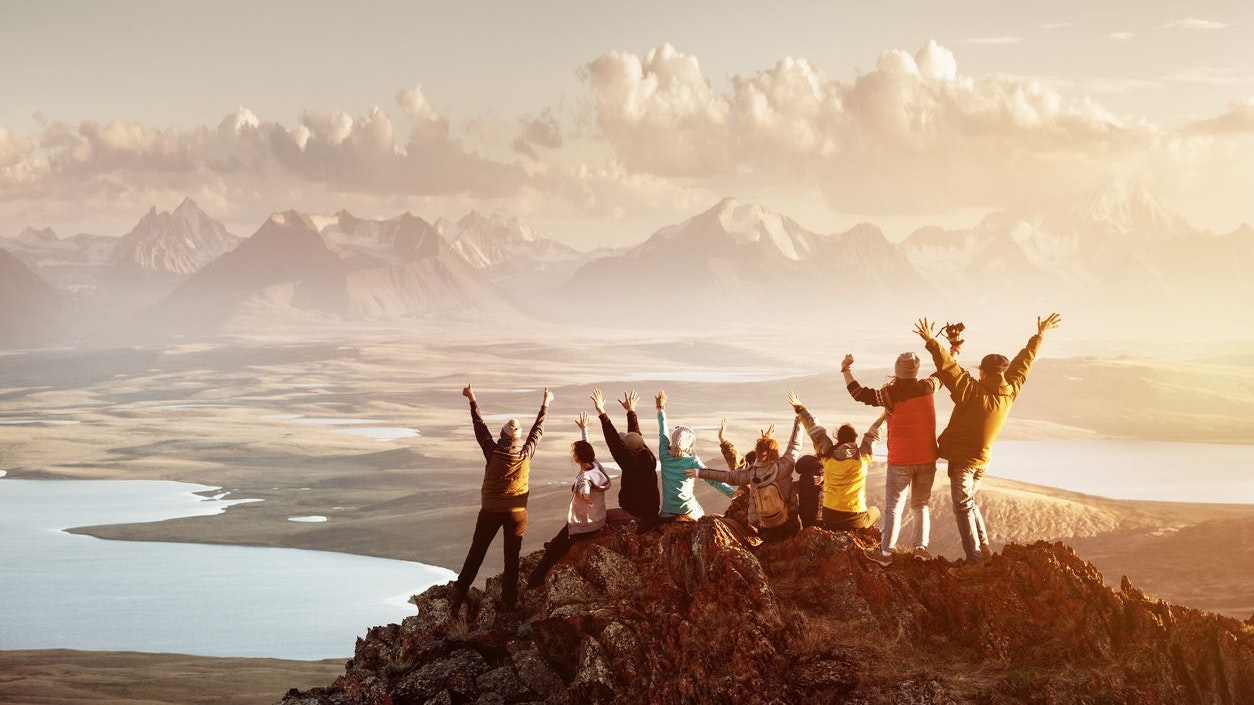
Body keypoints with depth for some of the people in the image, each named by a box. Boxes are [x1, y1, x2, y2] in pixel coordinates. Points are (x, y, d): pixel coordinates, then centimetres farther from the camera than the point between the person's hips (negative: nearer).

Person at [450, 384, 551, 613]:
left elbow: (480, 427, -1)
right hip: (517, 512, 1)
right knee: (512, 557, 8)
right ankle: (508, 600, 11)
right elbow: (537, 430, 4)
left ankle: (460, 592, 6)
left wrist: (473, 401, 10)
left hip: (491, 510, 0)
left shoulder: (493, 452, -14)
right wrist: (545, 405, 18)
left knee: (476, 553, 9)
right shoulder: (526, 454, -11)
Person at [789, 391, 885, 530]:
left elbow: (815, 430, 6)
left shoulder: (828, 454, -5)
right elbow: (873, 435, 3)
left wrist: (800, 409, 16)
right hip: (855, 521, -2)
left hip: (829, 519, 2)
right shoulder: (862, 456, -9)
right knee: (875, 511, 30)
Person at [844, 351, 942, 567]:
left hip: (900, 462, -4)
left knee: (893, 507, 3)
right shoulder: (928, 387, -4)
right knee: (921, 504, 18)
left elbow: (859, 393, -12)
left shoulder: (891, 393, -15)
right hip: (926, 460, 4)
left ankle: (885, 552, 4)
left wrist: (845, 370, 1)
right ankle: (922, 545, 8)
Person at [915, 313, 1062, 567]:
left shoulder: (973, 391, -21)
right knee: (970, 502, 25)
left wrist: (932, 343, -32)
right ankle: (984, 548, 22)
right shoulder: (1010, 392, -3)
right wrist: (1040, 336, 20)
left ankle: (975, 558, -4)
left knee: (963, 507, -1)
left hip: (962, 460, -7)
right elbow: (1023, 363, 9)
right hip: (982, 460, 7)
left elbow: (949, 368, -30)